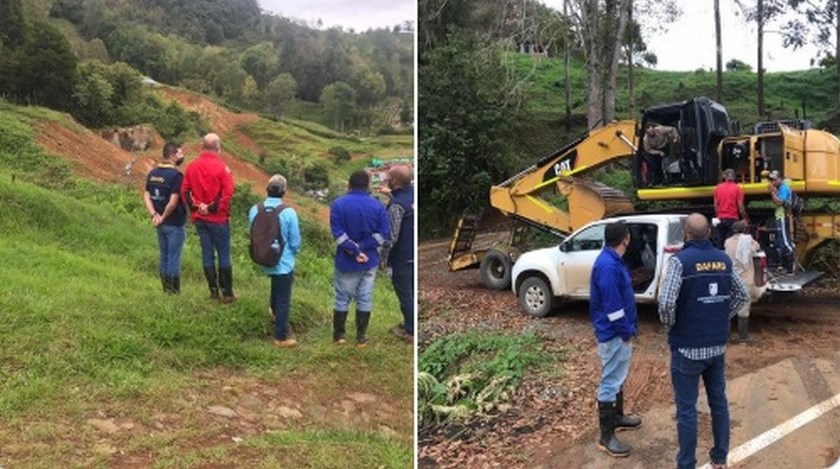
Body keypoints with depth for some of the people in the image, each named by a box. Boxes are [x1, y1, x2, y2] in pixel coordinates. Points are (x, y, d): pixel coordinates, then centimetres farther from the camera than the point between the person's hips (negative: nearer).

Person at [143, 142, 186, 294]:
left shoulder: (152, 173, 7)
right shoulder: (176, 175, -17)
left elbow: (146, 197, 5)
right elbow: (173, 203, -23)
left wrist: (154, 215, -3)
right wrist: (163, 217, -10)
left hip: (161, 223, 7)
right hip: (174, 224, -7)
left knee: (164, 257, 15)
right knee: (174, 259, 0)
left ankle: (166, 290, 22)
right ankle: (175, 292, 6)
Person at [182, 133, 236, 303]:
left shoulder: (192, 166, 3)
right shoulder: (221, 167, -12)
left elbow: (185, 191, 4)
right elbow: (228, 192, -18)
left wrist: (195, 206, 2)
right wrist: (215, 208, -10)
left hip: (199, 218, 5)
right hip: (218, 218, -5)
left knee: (207, 254, 11)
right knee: (224, 255, 3)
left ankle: (213, 291, 16)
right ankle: (227, 293, 6)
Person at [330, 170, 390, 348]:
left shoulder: (338, 204, -9)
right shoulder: (377, 206, -3)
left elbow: (338, 233, -17)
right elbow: (384, 233, -8)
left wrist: (354, 250, -16)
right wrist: (362, 247, -14)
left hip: (346, 261, -1)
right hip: (370, 261, 1)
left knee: (342, 298, 11)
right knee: (365, 299, 9)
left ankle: (339, 335, 22)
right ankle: (361, 337, 15)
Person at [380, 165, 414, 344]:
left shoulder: (397, 205, -25)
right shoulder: (412, 192, -3)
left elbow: (392, 237, -23)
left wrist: (384, 257, -12)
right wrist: (392, 193, 15)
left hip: (402, 257, -8)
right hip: (414, 253, 8)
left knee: (405, 294, 6)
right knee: (411, 291, 20)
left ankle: (410, 332, 17)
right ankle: (410, 323, 34)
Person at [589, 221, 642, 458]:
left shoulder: (612, 261, 8)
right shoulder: (608, 266, -25)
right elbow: (612, 305, -25)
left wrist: (627, 329, 19)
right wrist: (626, 331, -16)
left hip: (618, 331, 11)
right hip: (613, 333, -11)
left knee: (617, 378, 24)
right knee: (610, 382, -4)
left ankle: (617, 416, 41)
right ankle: (606, 437, 3)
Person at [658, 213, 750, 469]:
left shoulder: (680, 260, -16)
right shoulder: (724, 259, 3)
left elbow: (666, 302, -25)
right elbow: (742, 295, 11)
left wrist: (670, 326, -6)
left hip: (687, 346, -5)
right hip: (718, 345, 6)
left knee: (687, 408, 3)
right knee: (718, 401, 17)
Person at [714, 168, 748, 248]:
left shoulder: (718, 188, 4)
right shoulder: (737, 188, -4)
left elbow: (716, 205, 6)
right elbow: (740, 206, -6)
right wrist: (744, 218, 5)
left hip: (721, 219, 3)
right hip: (732, 219, -3)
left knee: (720, 242, 7)